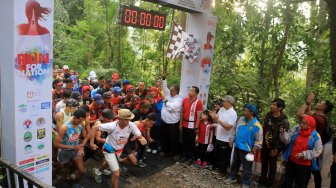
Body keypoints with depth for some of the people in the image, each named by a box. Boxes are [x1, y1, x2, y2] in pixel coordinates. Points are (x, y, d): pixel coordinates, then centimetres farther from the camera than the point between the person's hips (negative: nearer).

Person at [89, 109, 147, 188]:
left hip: (120, 149, 5)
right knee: (116, 173, -9)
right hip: (110, 150, -5)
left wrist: (143, 140, -46)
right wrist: (91, 143, -26)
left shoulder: (131, 125, -23)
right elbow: (94, 128, -27)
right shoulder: (112, 126, -34)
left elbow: (140, 137, -22)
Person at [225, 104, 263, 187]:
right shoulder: (241, 119, -1)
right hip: (237, 147, 6)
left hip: (246, 150, -6)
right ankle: (232, 177, 40)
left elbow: (259, 141, -15)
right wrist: (231, 140, 10)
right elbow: (235, 131, 12)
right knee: (235, 164, 21)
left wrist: (252, 151, -15)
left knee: (246, 168, 8)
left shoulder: (256, 125, -19)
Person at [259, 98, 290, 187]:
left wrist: (277, 149, -16)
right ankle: (263, 179, 37)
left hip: (273, 147, -5)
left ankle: (269, 183, 29)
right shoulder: (268, 115, 1)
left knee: (272, 165, 12)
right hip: (264, 144, 5)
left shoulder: (284, 121, -19)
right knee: (264, 163, 18)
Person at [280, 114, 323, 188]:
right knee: (287, 180, 20)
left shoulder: (315, 136, -15)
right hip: (291, 161, 3)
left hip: (304, 164, -3)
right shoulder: (296, 129, -8)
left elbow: (317, 151, -12)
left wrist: (303, 154, -21)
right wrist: (283, 133, -27)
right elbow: (287, 140, -7)